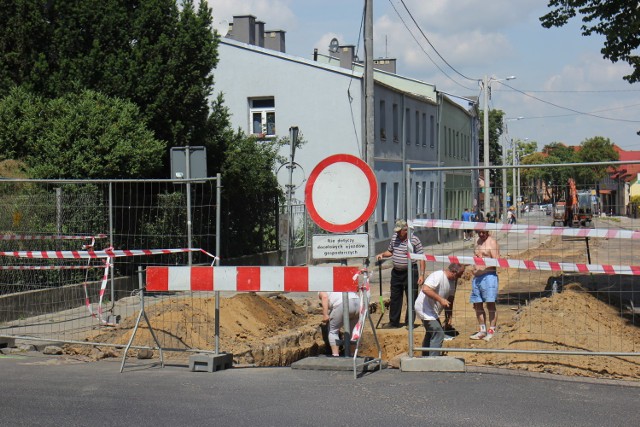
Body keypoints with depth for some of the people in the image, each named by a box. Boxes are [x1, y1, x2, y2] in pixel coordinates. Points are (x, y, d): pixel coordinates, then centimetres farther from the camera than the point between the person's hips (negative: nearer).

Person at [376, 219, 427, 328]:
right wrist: (382, 255, 2)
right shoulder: (394, 238, 6)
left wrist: (421, 275, -15)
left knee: (411, 299, 1)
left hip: (410, 272, -5)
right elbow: (390, 251, 23)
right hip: (396, 272, 6)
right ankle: (393, 322, 21)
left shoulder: (414, 240, -10)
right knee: (395, 298, 11)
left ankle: (409, 323, 10)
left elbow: (421, 258, -10)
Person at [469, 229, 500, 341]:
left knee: (490, 304, -8)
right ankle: (482, 330, 19)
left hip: (488, 276, -8)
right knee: (477, 305, 10)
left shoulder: (492, 242, -5)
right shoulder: (478, 241, 19)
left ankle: (492, 331, -5)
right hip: (476, 277, 8)